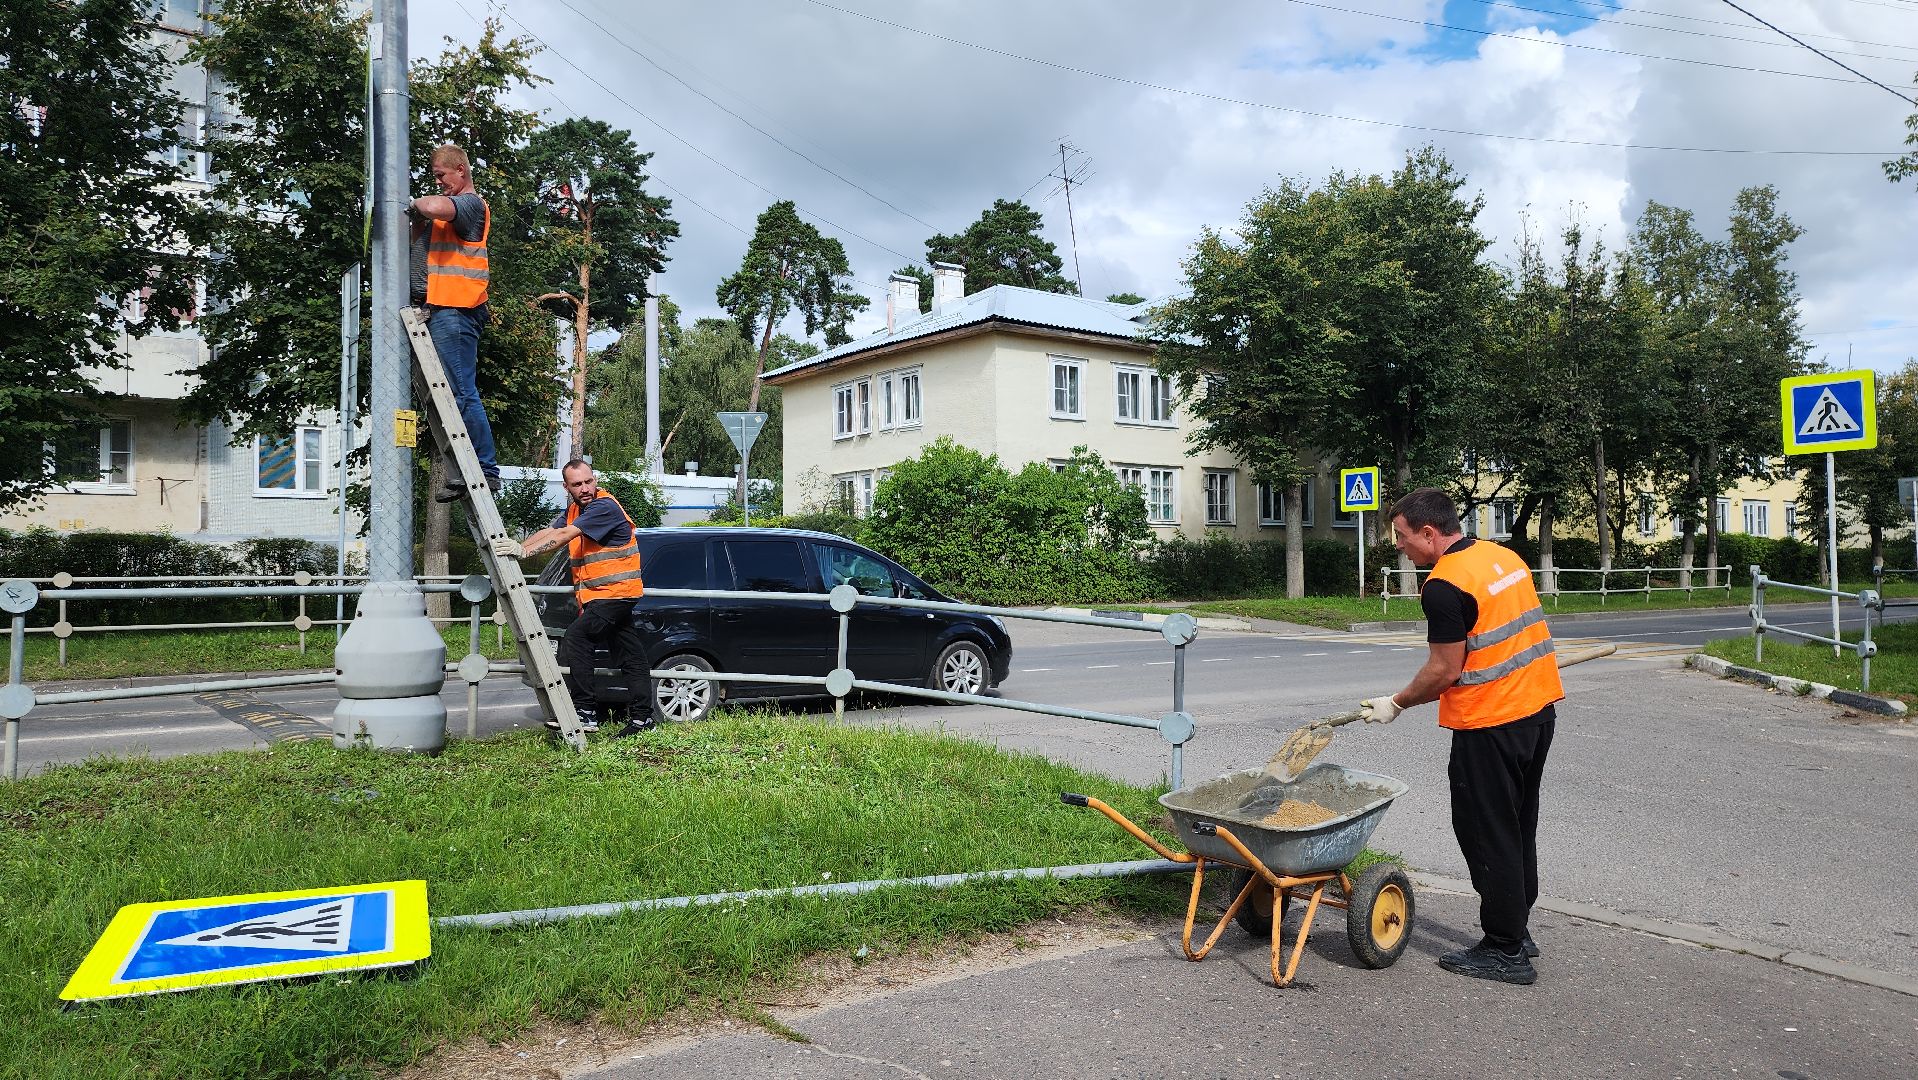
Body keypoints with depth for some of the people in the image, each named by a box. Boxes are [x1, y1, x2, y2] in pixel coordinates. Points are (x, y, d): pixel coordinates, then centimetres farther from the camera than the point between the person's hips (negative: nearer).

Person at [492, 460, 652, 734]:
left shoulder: (605, 506, -14)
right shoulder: (574, 509, 16)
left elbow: (565, 535, -23)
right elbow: (549, 532, 7)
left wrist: (525, 550, -27)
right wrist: (514, 548, -7)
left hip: (614, 591, -9)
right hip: (598, 595, 9)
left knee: (575, 639, -19)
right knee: (629, 655, 10)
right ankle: (642, 716, 14)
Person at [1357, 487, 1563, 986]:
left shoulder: (1444, 585, -19)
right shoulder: (1505, 557, 9)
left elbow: (1445, 670, -16)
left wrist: (1396, 704, -3)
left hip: (1490, 724, -9)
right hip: (1540, 707, 9)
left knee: (1487, 832, 2)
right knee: (1518, 827, 19)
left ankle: (1506, 952, 10)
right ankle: (1517, 931, 30)